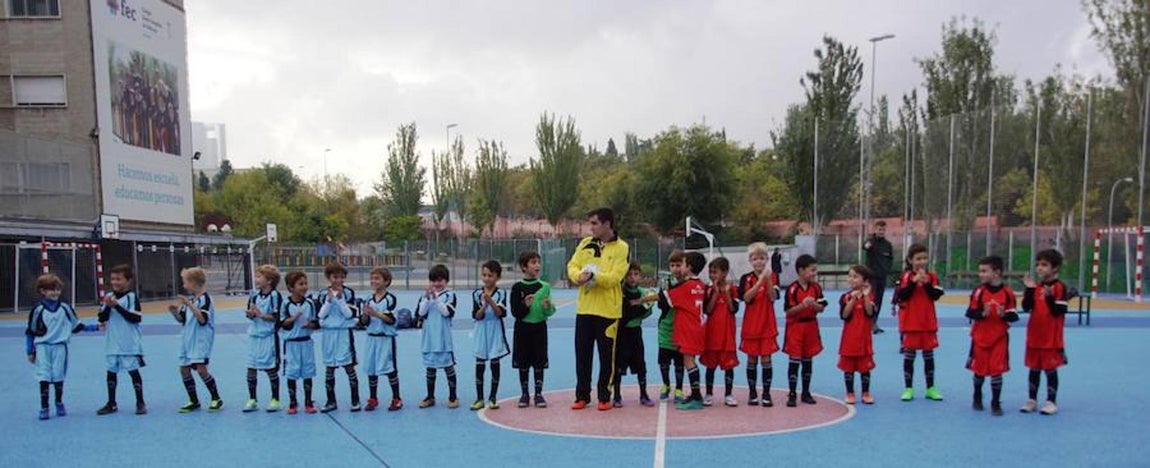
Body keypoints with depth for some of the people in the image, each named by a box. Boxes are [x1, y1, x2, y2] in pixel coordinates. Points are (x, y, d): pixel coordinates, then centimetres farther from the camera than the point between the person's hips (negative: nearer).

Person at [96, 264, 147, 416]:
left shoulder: (132, 297, -7)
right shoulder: (108, 297, 7)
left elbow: (136, 318, -14)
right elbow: (101, 318, 4)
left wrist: (117, 306, -18)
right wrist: (107, 306, -14)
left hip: (130, 344, -5)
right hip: (112, 344, 5)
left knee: (133, 371, 0)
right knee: (111, 372, 11)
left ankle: (140, 403, 8)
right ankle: (111, 403, 22)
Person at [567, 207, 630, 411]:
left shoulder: (621, 248, -5)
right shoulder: (585, 243, 9)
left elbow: (614, 277, -15)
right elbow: (572, 266, 6)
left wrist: (593, 276, -26)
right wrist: (578, 276, -16)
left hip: (608, 310, -4)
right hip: (584, 308, 4)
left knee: (607, 355, 3)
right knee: (582, 354, 9)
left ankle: (604, 397, 14)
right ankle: (582, 396, 19)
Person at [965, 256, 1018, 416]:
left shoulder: (1007, 293, -6)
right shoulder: (979, 292, -5)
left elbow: (1014, 316, -3)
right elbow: (970, 313, -8)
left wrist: (1004, 315, -23)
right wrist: (982, 313, -25)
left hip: (999, 338, -1)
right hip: (980, 337, 1)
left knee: (996, 370, -1)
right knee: (979, 370, 12)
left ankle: (996, 403, 11)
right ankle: (977, 398, 34)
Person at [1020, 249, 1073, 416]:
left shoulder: (1060, 287, -10)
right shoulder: (1035, 286, 6)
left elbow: (1059, 311, -16)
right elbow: (1026, 308, -3)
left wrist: (1049, 297, -28)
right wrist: (1029, 290, -13)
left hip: (1052, 339, -5)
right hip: (1034, 337, 5)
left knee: (1050, 369, 3)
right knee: (1034, 369, 13)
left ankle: (1051, 402, 14)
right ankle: (1032, 400, 23)